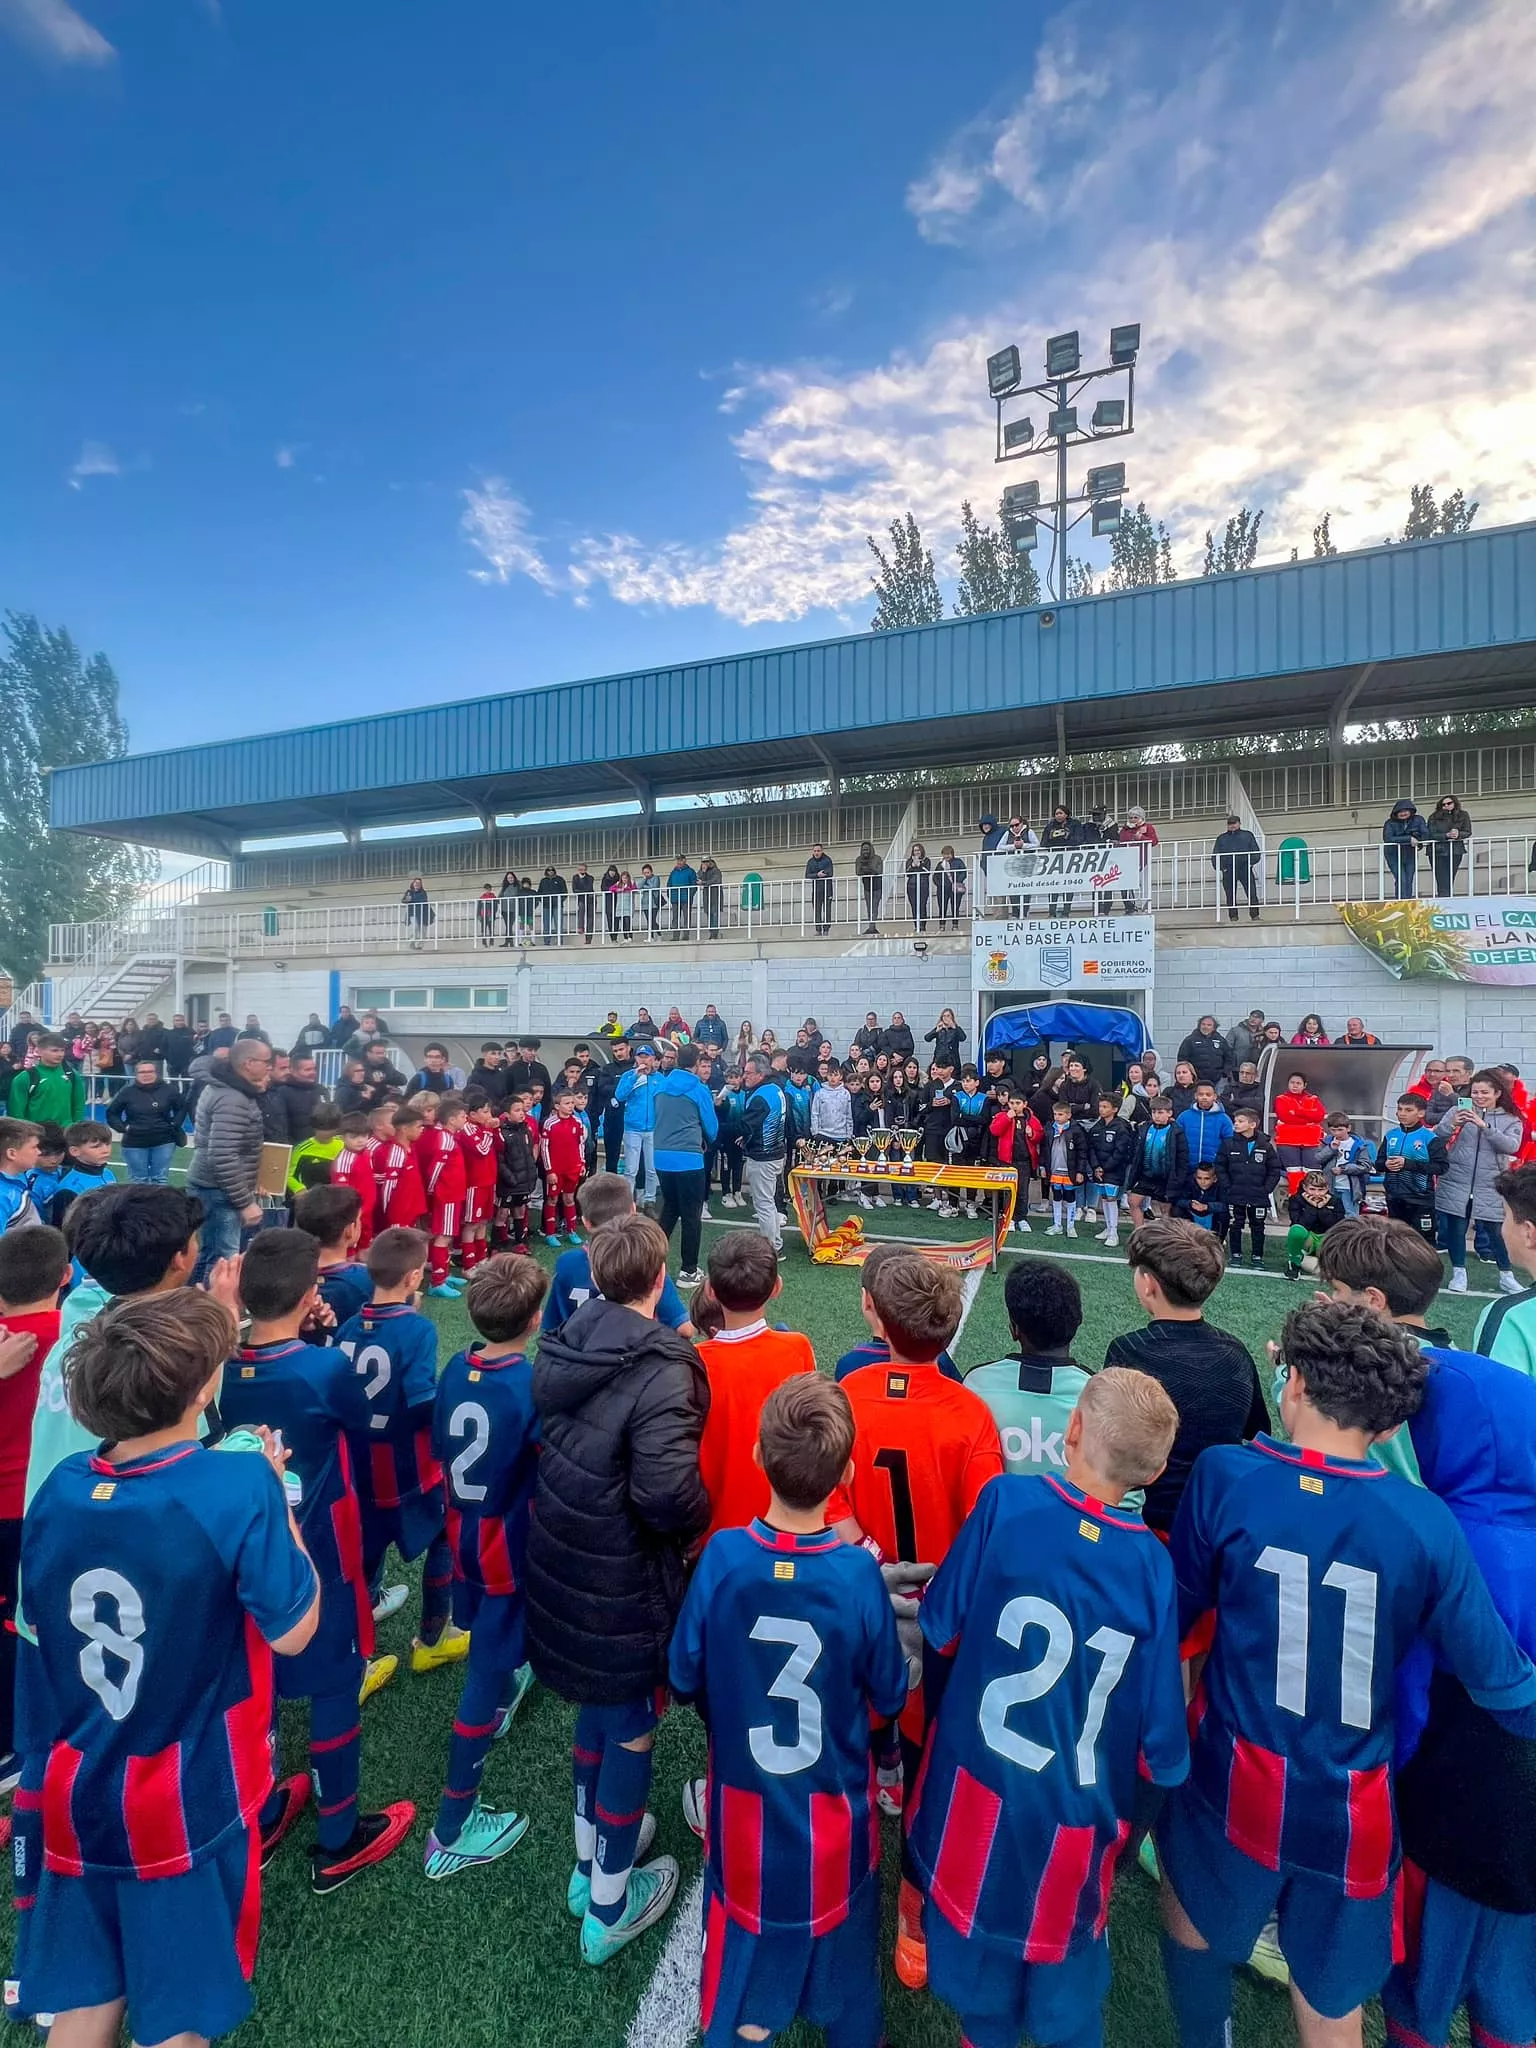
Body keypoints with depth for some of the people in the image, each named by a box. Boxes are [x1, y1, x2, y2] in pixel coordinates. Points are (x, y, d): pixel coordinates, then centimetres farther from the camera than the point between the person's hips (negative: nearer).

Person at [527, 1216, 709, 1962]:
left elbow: (546, 1442, 6)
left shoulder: (564, 1347, -6)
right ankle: (609, 1907, 39)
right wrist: (700, 1518, -13)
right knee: (632, 1730, 18)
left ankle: (589, 1859, 51)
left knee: (597, 1709, 29)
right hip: (624, 1582, -7)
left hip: (562, 1561, 7)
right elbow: (666, 1493, -33)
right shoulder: (661, 1368, -28)